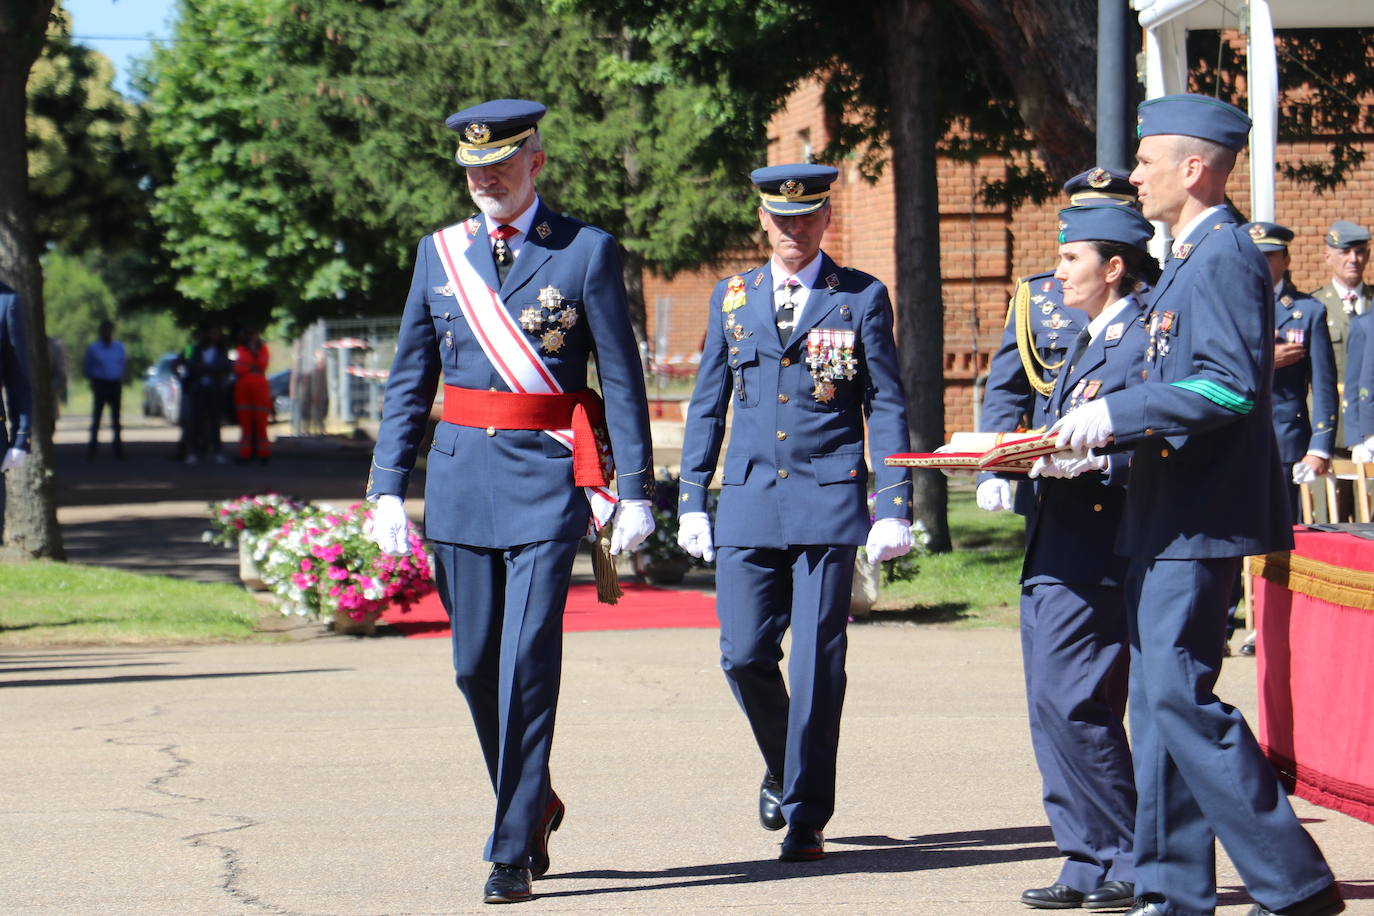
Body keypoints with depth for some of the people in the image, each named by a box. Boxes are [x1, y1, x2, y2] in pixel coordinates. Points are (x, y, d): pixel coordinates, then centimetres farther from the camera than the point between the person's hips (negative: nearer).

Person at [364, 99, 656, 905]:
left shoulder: (587, 252, -1)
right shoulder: (440, 254, 10)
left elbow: (622, 379, -1)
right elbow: (410, 379, 13)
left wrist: (635, 492, -6)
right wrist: (389, 487, 6)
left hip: (549, 478, -4)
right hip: (461, 476, 4)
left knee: (528, 661, -10)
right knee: (476, 663, 7)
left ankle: (513, 852, -5)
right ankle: (534, 803, 30)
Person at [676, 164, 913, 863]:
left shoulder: (862, 298, 2)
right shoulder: (732, 298, 11)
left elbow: (887, 407, 1)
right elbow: (708, 404, 16)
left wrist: (894, 508, -6)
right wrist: (691, 501, 10)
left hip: (828, 500, -3)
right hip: (748, 501, 3)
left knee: (817, 663, -4)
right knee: (744, 655, -1)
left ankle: (806, 817, 5)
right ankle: (782, 770, 26)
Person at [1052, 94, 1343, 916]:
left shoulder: (1224, 256, -14)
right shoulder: (1190, 258, 18)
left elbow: (1233, 385, -24)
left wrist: (1116, 413, -21)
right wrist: (1104, 431, 12)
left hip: (1202, 514, -11)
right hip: (1168, 518, 11)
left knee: (1180, 696, -12)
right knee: (1158, 698, 10)